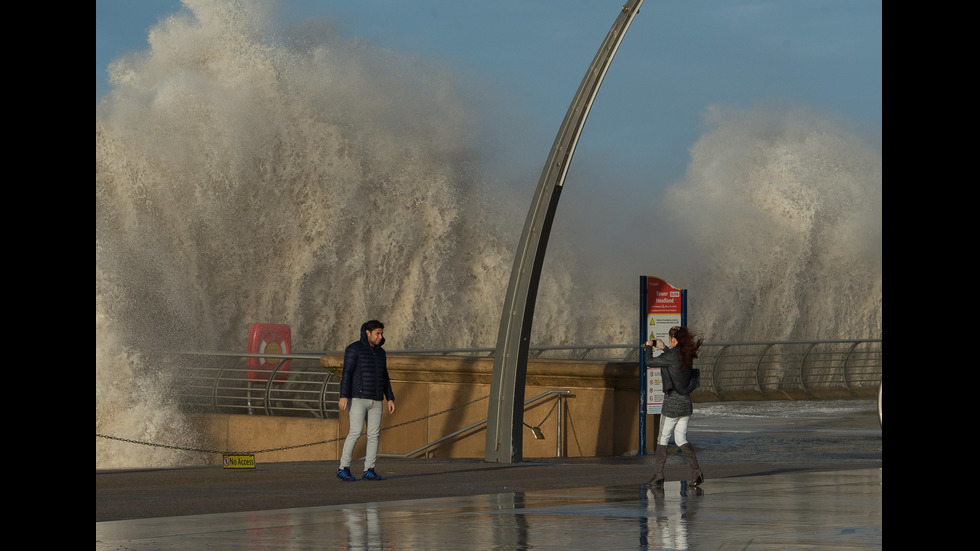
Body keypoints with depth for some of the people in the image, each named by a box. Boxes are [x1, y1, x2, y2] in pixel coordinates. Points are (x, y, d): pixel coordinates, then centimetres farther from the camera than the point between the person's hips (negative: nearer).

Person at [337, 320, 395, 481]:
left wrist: (390, 399, 10)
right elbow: (346, 373, -14)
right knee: (355, 432, -14)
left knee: (374, 434, 1)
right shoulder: (354, 349, -8)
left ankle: (369, 470, 6)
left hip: (375, 401, 6)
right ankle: (344, 469, -8)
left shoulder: (380, 352, 13)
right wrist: (344, 396, -23)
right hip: (357, 398, -6)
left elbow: (384, 378, 16)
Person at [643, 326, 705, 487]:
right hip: (686, 402, 7)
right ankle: (696, 471, -5)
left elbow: (650, 362, -10)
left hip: (672, 403, -7)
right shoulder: (687, 355, 5)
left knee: (663, 438, 6)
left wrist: (649, 347, 7)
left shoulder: (672, 355, -17)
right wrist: (663, 348, 33)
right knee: (681, 439, 10)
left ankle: (658, 474, 11)